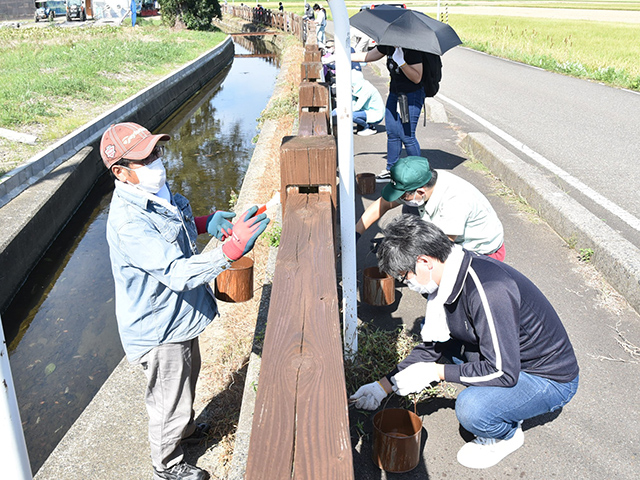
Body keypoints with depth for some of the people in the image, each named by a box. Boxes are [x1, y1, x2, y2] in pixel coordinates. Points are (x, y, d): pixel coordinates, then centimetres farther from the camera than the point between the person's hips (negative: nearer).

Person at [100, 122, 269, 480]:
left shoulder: (157, 193, -4)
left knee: (187, 380, 32)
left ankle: (184, 430, 60)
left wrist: (204, 223, -2)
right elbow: (179, 272, -41)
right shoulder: (129, 224, -34)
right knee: (171, 401, 15)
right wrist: (232, 249, -52)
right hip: (158, 332, -9)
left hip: (179, 316, 9)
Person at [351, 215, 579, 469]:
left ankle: (507, 435, 5)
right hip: (507, 359, 9)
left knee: (471, 409, -31)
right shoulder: (451, 278, -5)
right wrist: (385, 384, 1)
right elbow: (433, 345, 5)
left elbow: (503, 372, -30)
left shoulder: (488, 290, -34)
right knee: (431, 332, 6)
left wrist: (434, 371, -21)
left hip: (551, 380, -8)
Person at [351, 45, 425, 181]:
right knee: (392, 133, 8)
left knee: (406, 135, -8)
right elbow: (367, 56, 13)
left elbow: (417, 78, -22)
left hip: (412, 95, -8)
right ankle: (391, 170, 20)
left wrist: (401, 62, -34)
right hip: (394, 93, 8)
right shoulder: (388, 46, 3)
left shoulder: (412, 51, -19)